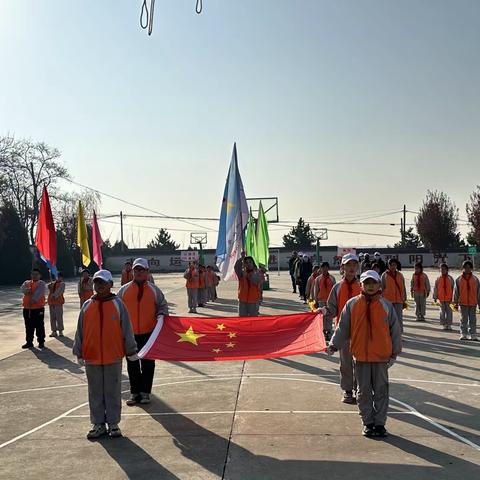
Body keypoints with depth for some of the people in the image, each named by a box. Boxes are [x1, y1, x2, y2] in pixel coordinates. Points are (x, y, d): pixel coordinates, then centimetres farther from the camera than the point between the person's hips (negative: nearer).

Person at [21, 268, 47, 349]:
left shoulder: (41, 283, -1)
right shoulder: (26, 283, 14)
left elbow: (39, 293, -17)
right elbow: (23, 289, -6)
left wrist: (34, 300, -30)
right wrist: (27, 290, -27)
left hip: (38, 308, -5)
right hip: (27, 308, 5)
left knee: (39, 326, 0)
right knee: (29, 326, 11)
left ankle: (41, 342, 10)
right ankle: (29, 342, 19)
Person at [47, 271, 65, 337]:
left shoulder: (62, 284, -1)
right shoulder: (52, 283, 18)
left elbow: (59, 291, -15)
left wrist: (54, 295, -28)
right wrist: (49, 286, -13)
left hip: (58, 302, -6)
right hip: (51, 302, 6)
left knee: (59, 317, -5)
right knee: (52, 317, 8)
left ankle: (60, 331, 2)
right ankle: (54, 331, 14)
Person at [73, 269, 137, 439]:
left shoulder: (118, 304, -2)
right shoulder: (87, 306, 3)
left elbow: (126, 329, 1)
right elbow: (80, 331, 9)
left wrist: (131, 351, 2)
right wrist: (79, 353, 9)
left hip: (113, 357, -2)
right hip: (91, 357, 2)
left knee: (113, 392, 7)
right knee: (95, 393, 11)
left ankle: (113, 424, 19)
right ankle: (98, 424, 22)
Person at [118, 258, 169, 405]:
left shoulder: (154, 289, 4)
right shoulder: (124, 290, 5)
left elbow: (163, 306, 8)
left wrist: (160, 316, -11)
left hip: (149, 333, 0)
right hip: (130, 334, 1)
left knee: (148, 364, 6)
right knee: (132, 364, 8)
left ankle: (145, 392, 18)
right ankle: (134, 392, 19)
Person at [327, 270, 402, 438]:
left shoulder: (386, 305, 2)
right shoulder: (352, 304, 1)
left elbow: (395, 330, 6)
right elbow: (342, 328, 3)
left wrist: (394, 353, 4)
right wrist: (334, 345, -4)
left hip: (381, 355, 0)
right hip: (360, 355, 0)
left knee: (381, 391, 7)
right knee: (364, 391, 9)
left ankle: (380, 423, 18)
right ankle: (368, 423, 20)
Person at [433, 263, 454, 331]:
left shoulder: (450, 279, 0)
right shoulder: (438, 279, 3)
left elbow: (453, 288, 4)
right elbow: (435, 288, 6)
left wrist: (452, 297, 2)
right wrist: (435, 297, 4)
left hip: (449, 298, -1)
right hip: (441, 298, 1)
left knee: (449, 312, 0)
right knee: (442, 312, 6)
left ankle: (449, 325, 7)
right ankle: (444, 325, 14)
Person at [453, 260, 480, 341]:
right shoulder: (459, 279, 2)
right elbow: (456, 292, 4)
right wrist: (455, 303, 2)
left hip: (473, 303, 1)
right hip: (463, 303, -1)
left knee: (472, 320, 4)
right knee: (464, 319, 6)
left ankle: (473, 335, 8)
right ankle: (463, 334, 13)